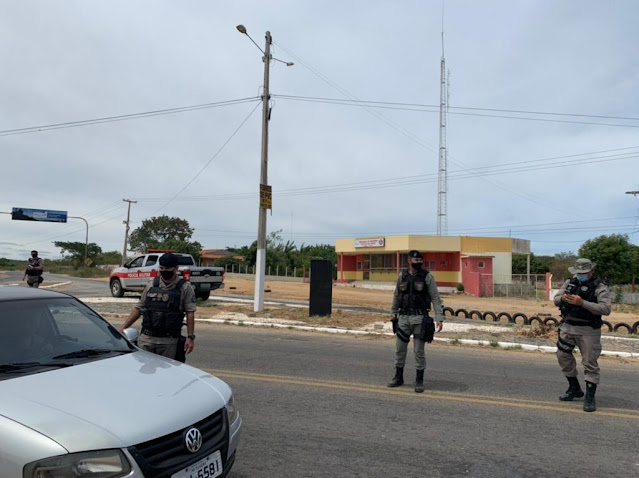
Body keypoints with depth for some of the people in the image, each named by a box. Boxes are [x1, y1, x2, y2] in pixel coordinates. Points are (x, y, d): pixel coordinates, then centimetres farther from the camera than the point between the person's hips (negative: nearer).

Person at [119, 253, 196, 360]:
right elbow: (138, 308, 15)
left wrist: (190, 337, -12)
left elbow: (190, 313, -5)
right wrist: (123, 327, 10)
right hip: (146, 339, 3)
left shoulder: (185, 288, -1)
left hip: (169, 341, -3)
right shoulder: (151, 285, 10)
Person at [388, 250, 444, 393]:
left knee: (419, 350, 3)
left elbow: (436, 298, -7)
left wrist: (439, 318, -13)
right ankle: (398, 378, 24)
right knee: (399, 348, 9)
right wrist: (393, 313, 18)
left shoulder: (427, 277, -5)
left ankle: (419, 381, 15)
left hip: (420, 318, -3)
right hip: (403, 317, 4)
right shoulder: (402, 276, 6)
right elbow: (397, 296, 17)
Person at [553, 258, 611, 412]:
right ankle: (574, 389, 31)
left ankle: (590, 398, 8)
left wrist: (583, 303, -30)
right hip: (567, 327, 6)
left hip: (588, 331, -6)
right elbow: (555, 300, 7)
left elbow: (606, 309, -22)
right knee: (563, 356, 13)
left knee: (590, 363, -1)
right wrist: (563, 298, -17)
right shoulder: (569, 283, 7)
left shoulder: (599, 287, -10)